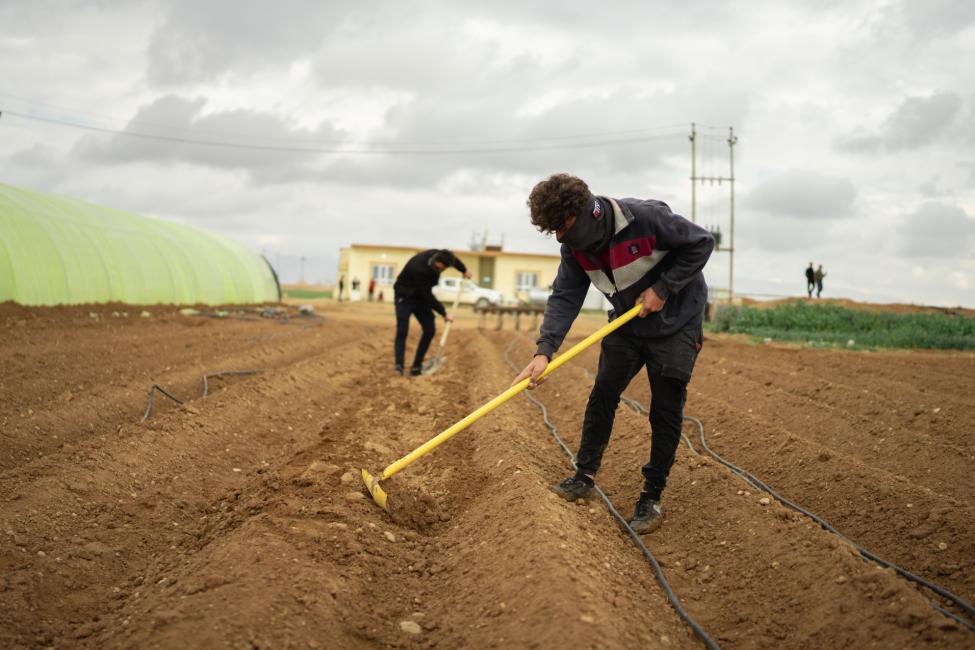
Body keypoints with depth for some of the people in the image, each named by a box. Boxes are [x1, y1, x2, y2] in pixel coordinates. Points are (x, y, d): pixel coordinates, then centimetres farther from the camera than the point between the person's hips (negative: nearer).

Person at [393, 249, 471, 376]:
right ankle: (399, 366, -23)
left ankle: (416, 366, 0)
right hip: (404, 297, -7)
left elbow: (453, 259, 11)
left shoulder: (437, 255, -16)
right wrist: (443, 313, -23)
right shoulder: (419, 268, -37)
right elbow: (427, 295, -31)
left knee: (430, 330, -5)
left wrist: (464, 269, 20)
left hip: (421, 298, 7)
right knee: (402, 331, -21)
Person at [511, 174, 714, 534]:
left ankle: (652, 496, 8)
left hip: (676, 323, -5)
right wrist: (544, 351, -27)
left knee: (665, 410, -3)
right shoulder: (575, 246, -11)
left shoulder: (646, 217, -30)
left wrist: (662, 288, -23)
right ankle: (584, 476, 18)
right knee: (602, 396, 3)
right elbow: (564, 298, -14)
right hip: (627, 325, 5)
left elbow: (701, 243, -20)